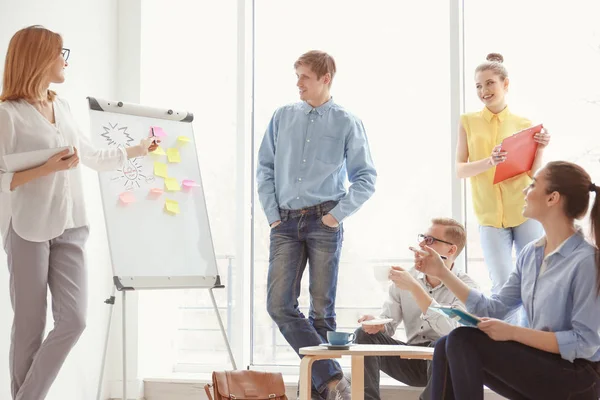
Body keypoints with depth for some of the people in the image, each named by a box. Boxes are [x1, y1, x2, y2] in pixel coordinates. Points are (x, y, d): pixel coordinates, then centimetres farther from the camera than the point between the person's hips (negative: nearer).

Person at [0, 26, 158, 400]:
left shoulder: (62, 107, 12)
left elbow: (91, 156, 26)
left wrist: (137, 150, 35)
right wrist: (47, 168, -20)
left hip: (69, 229, 6)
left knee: (74, 320, -4)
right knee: (30, 326, 1)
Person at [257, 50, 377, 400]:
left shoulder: (347, 123, 1)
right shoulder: (283, 117, 10)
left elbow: (366, 177, 1)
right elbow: (265, 169, 12)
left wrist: (338, 215, -7)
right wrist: (272, 214, 3)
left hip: (324, 223, -3)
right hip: (286, 223, 3)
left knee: (322, 309, 0)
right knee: (279, 305, -9)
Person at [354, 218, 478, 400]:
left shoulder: (466, 286, -10)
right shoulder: (407, 277, 5)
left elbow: (451, 329, -29)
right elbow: (387, 325, 4)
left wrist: (414, 288, -28)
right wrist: (376, 324, -22)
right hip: (411, 359, 5)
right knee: (365, 334, -14)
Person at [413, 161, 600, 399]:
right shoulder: (530, 254, 7)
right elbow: (493, 309, 7)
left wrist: (513, 332, -23)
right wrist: (442, 273, 3)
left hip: (577, 378, -7)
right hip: (539, 365, 8)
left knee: (463, 341, -20)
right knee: (446, 347, -10)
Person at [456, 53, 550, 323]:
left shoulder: (524, 125, 5)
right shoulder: (468, 122, 5)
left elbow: (533, 174, 6)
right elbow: (459, 170, -3)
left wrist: (540, 149, -12)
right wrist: (488, 162, -20)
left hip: (526, 212, 1)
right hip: (490, 217, 0)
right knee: (502, 287, -3)